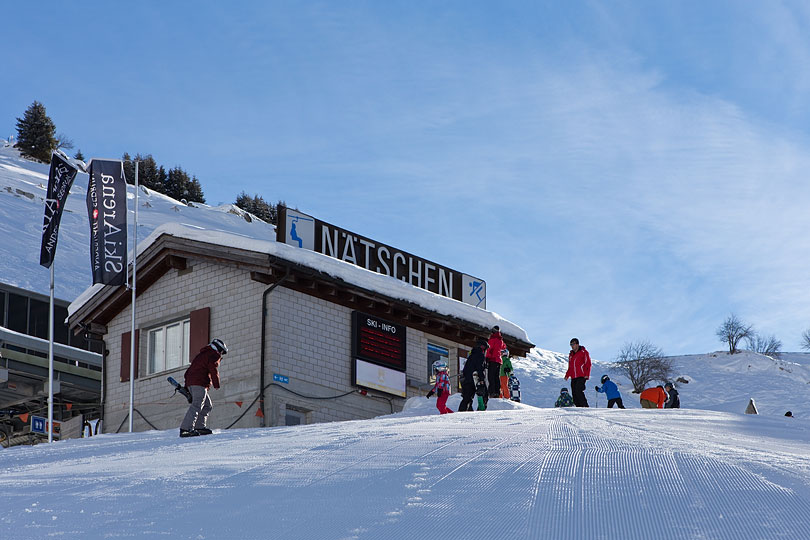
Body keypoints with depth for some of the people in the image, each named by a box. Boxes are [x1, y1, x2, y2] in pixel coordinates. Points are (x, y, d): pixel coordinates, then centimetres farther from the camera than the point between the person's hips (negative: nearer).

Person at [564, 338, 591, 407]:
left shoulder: (583, 352, -1)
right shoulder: (571, 354, 19)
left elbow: (588, 364, -5)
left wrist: (586, 374, -14)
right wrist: (567, 375, 14)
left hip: (581, 376, -7)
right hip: (573, 378, 7)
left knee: (578, 391, -20)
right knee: (574, 393, 1)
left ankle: (585, 406, -16)